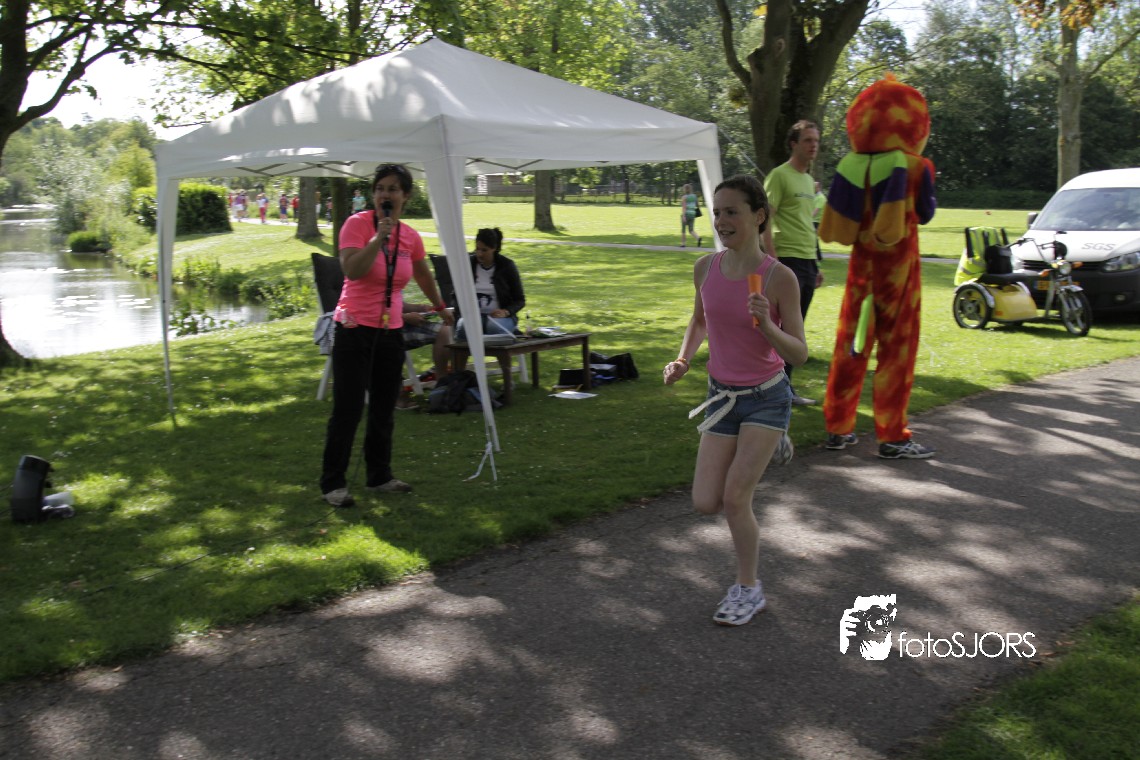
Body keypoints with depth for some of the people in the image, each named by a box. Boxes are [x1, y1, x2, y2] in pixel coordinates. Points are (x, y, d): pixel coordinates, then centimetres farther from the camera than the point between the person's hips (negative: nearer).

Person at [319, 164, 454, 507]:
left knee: (384, 409, 13)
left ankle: (379, 475, 27)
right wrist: (379, 237, -28)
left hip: (391, 331, 5)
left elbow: (423, 276, 24)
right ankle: (333, 483, 7)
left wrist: (441, 308, 34)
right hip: (355, 328, -5)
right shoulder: (358, 223, -10)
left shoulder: (410, 237, 5)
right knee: (347, 409, -4)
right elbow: (352, 270, -25)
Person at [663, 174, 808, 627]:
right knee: (706, 504, 1)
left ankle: (748, 590, 16)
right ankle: (763, 450, 31)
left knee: (734, 500, -9)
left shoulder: (779, 278, -18)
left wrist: (767, 326, -32)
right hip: (722, 397, 5)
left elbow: (799, 355, -14)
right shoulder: (705, 268, -5)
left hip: (767, 397, -4)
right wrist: (683, 359, -1)